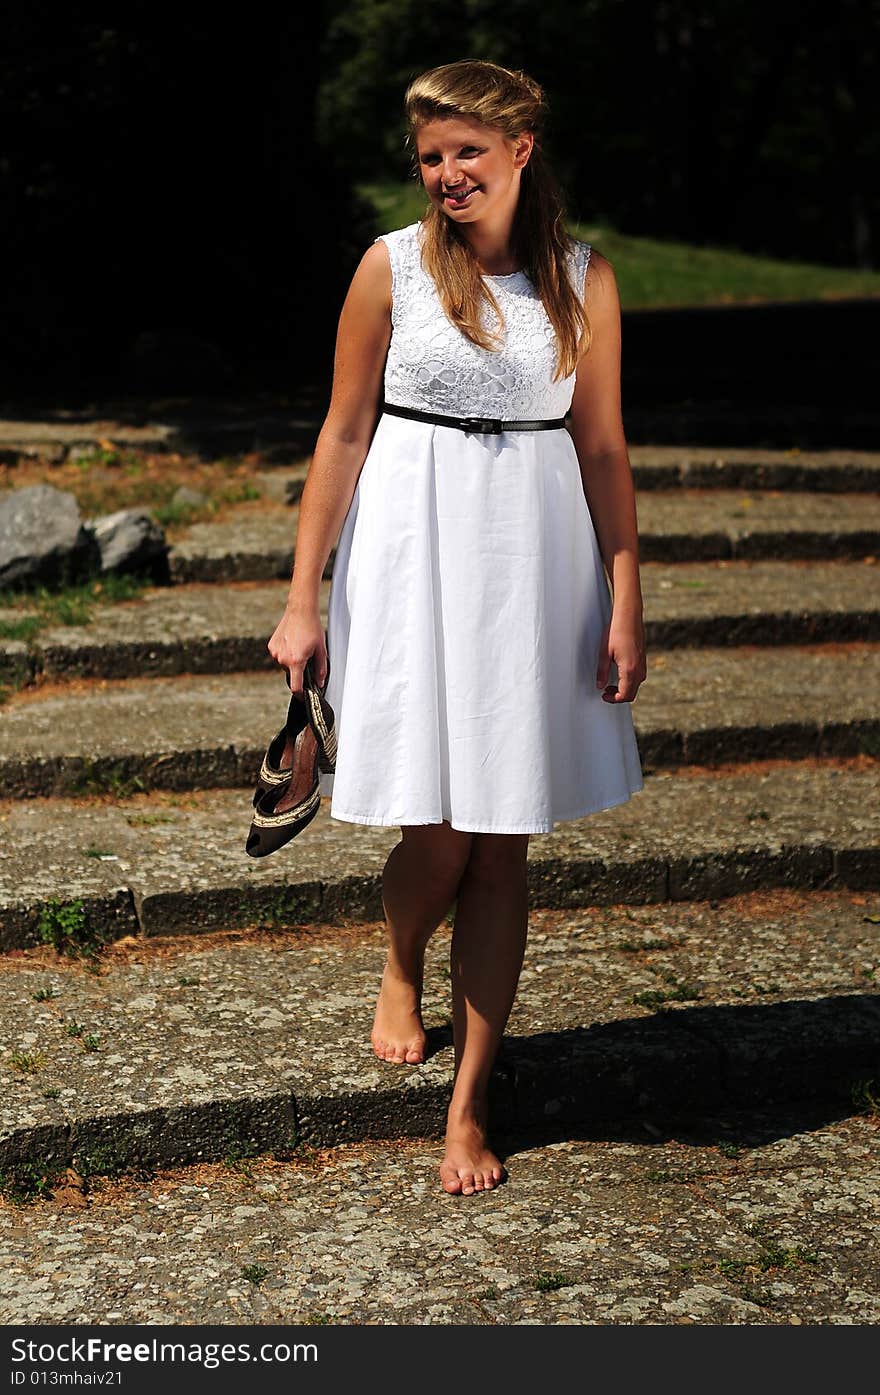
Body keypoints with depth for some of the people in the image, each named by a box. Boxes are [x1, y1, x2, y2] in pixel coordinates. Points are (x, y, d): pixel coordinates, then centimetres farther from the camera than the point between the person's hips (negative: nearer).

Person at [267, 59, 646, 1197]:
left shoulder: (583, 279, 4)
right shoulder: (392, 268, -1)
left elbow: (604, 449, 6)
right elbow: (343, 434, 1)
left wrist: (626, 607, 1)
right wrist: (301, 601, -2)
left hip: (534, 560, 2)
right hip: (413, 551, -1)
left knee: (503, 843, 4)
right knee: (437, 835, -3)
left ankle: (469, 1103, 14)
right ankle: (400, 967, 33)